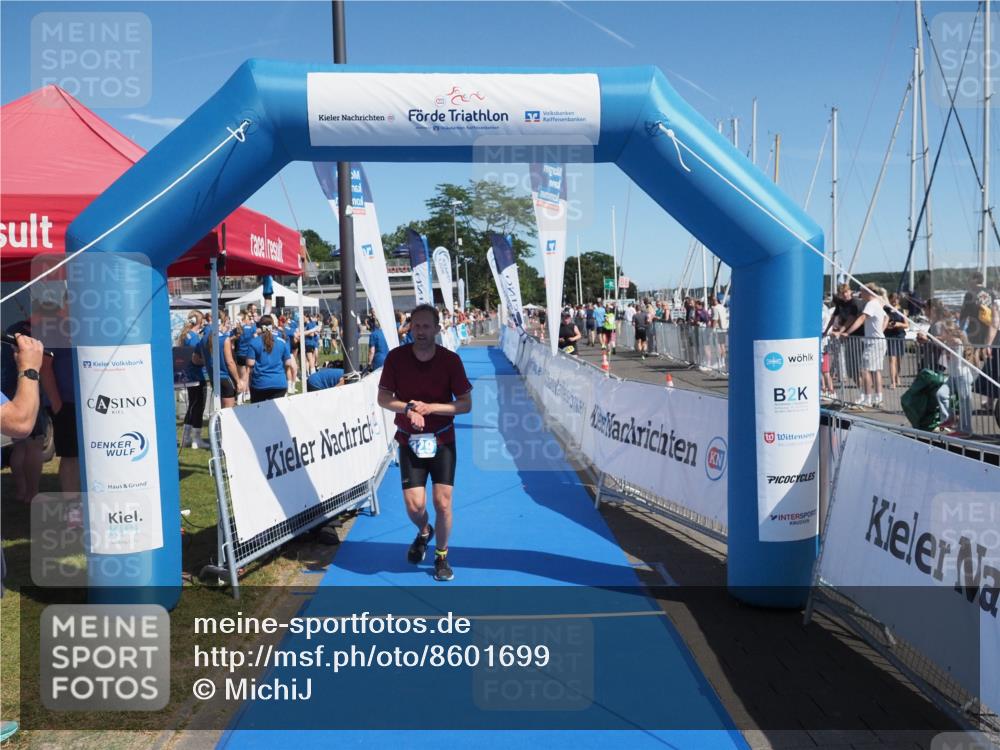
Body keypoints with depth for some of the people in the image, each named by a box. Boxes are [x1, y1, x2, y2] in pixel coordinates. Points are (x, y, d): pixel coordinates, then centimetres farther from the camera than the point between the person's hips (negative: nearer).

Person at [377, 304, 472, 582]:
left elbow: (465, 404, -8)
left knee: (443, 504, -3)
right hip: (410, 441, 1)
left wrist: (429, 407, -20)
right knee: (414, 505, -4)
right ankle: (424, 532, 34)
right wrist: (408, 408, -20)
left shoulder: (450, 360, -10)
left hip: (442, 441, -1)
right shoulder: (396, 357, -7)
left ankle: (441, 556, 22)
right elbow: (383, 398, -1)